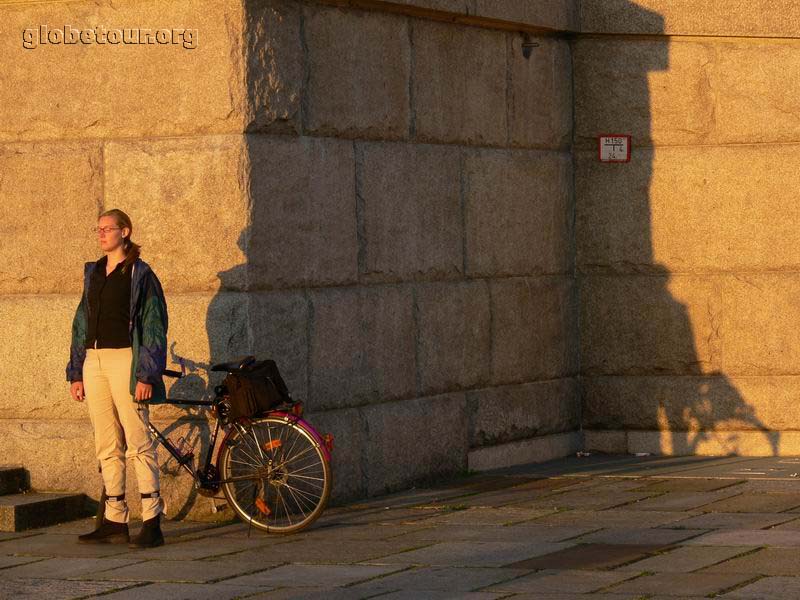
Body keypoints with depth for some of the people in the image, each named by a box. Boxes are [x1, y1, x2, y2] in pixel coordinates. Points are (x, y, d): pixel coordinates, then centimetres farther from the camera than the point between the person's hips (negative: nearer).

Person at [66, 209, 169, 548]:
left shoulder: (140, 274, -2)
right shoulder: (93, 273, 16)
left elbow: (154, 326, -6)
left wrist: (147, 375, -14)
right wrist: (76, 373, 14)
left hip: (124, 358, -6)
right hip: (94, 361, 7)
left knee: (138, 442, -8)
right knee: (106, 446, 7)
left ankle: (152, 523, -8)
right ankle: (114, 521, 10)